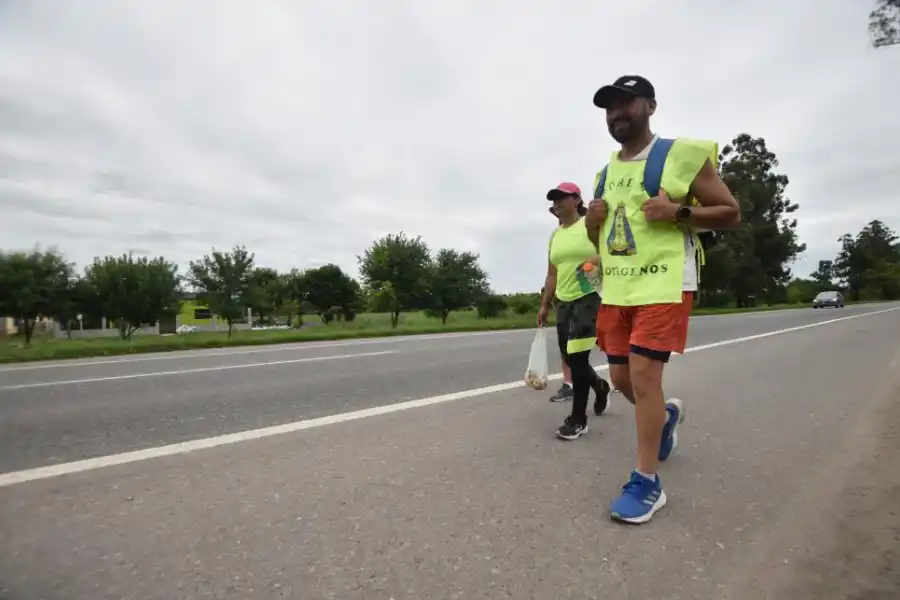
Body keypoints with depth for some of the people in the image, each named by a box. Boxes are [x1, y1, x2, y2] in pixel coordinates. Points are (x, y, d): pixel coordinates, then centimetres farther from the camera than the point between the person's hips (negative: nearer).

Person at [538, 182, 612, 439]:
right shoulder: (555, 236, 15)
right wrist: (545, 305, 14)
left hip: (590, 297, -7)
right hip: (564, 301, 7)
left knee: (577, 356, -11)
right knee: (569, 357, 12)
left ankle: (578, 419, 2)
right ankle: (600, 386, 42)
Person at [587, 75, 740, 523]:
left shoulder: (683, 154, -2)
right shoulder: (605, 172, 15)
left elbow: (730, 213, -1)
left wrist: (678, 211, -18)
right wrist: (592, 221, 0)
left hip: (663, 284, -6)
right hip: (615, 288, 6)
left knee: (643, 374, -12)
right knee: (621, 377, 11)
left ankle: (647, 483, 3)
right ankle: (666, 414, 43)